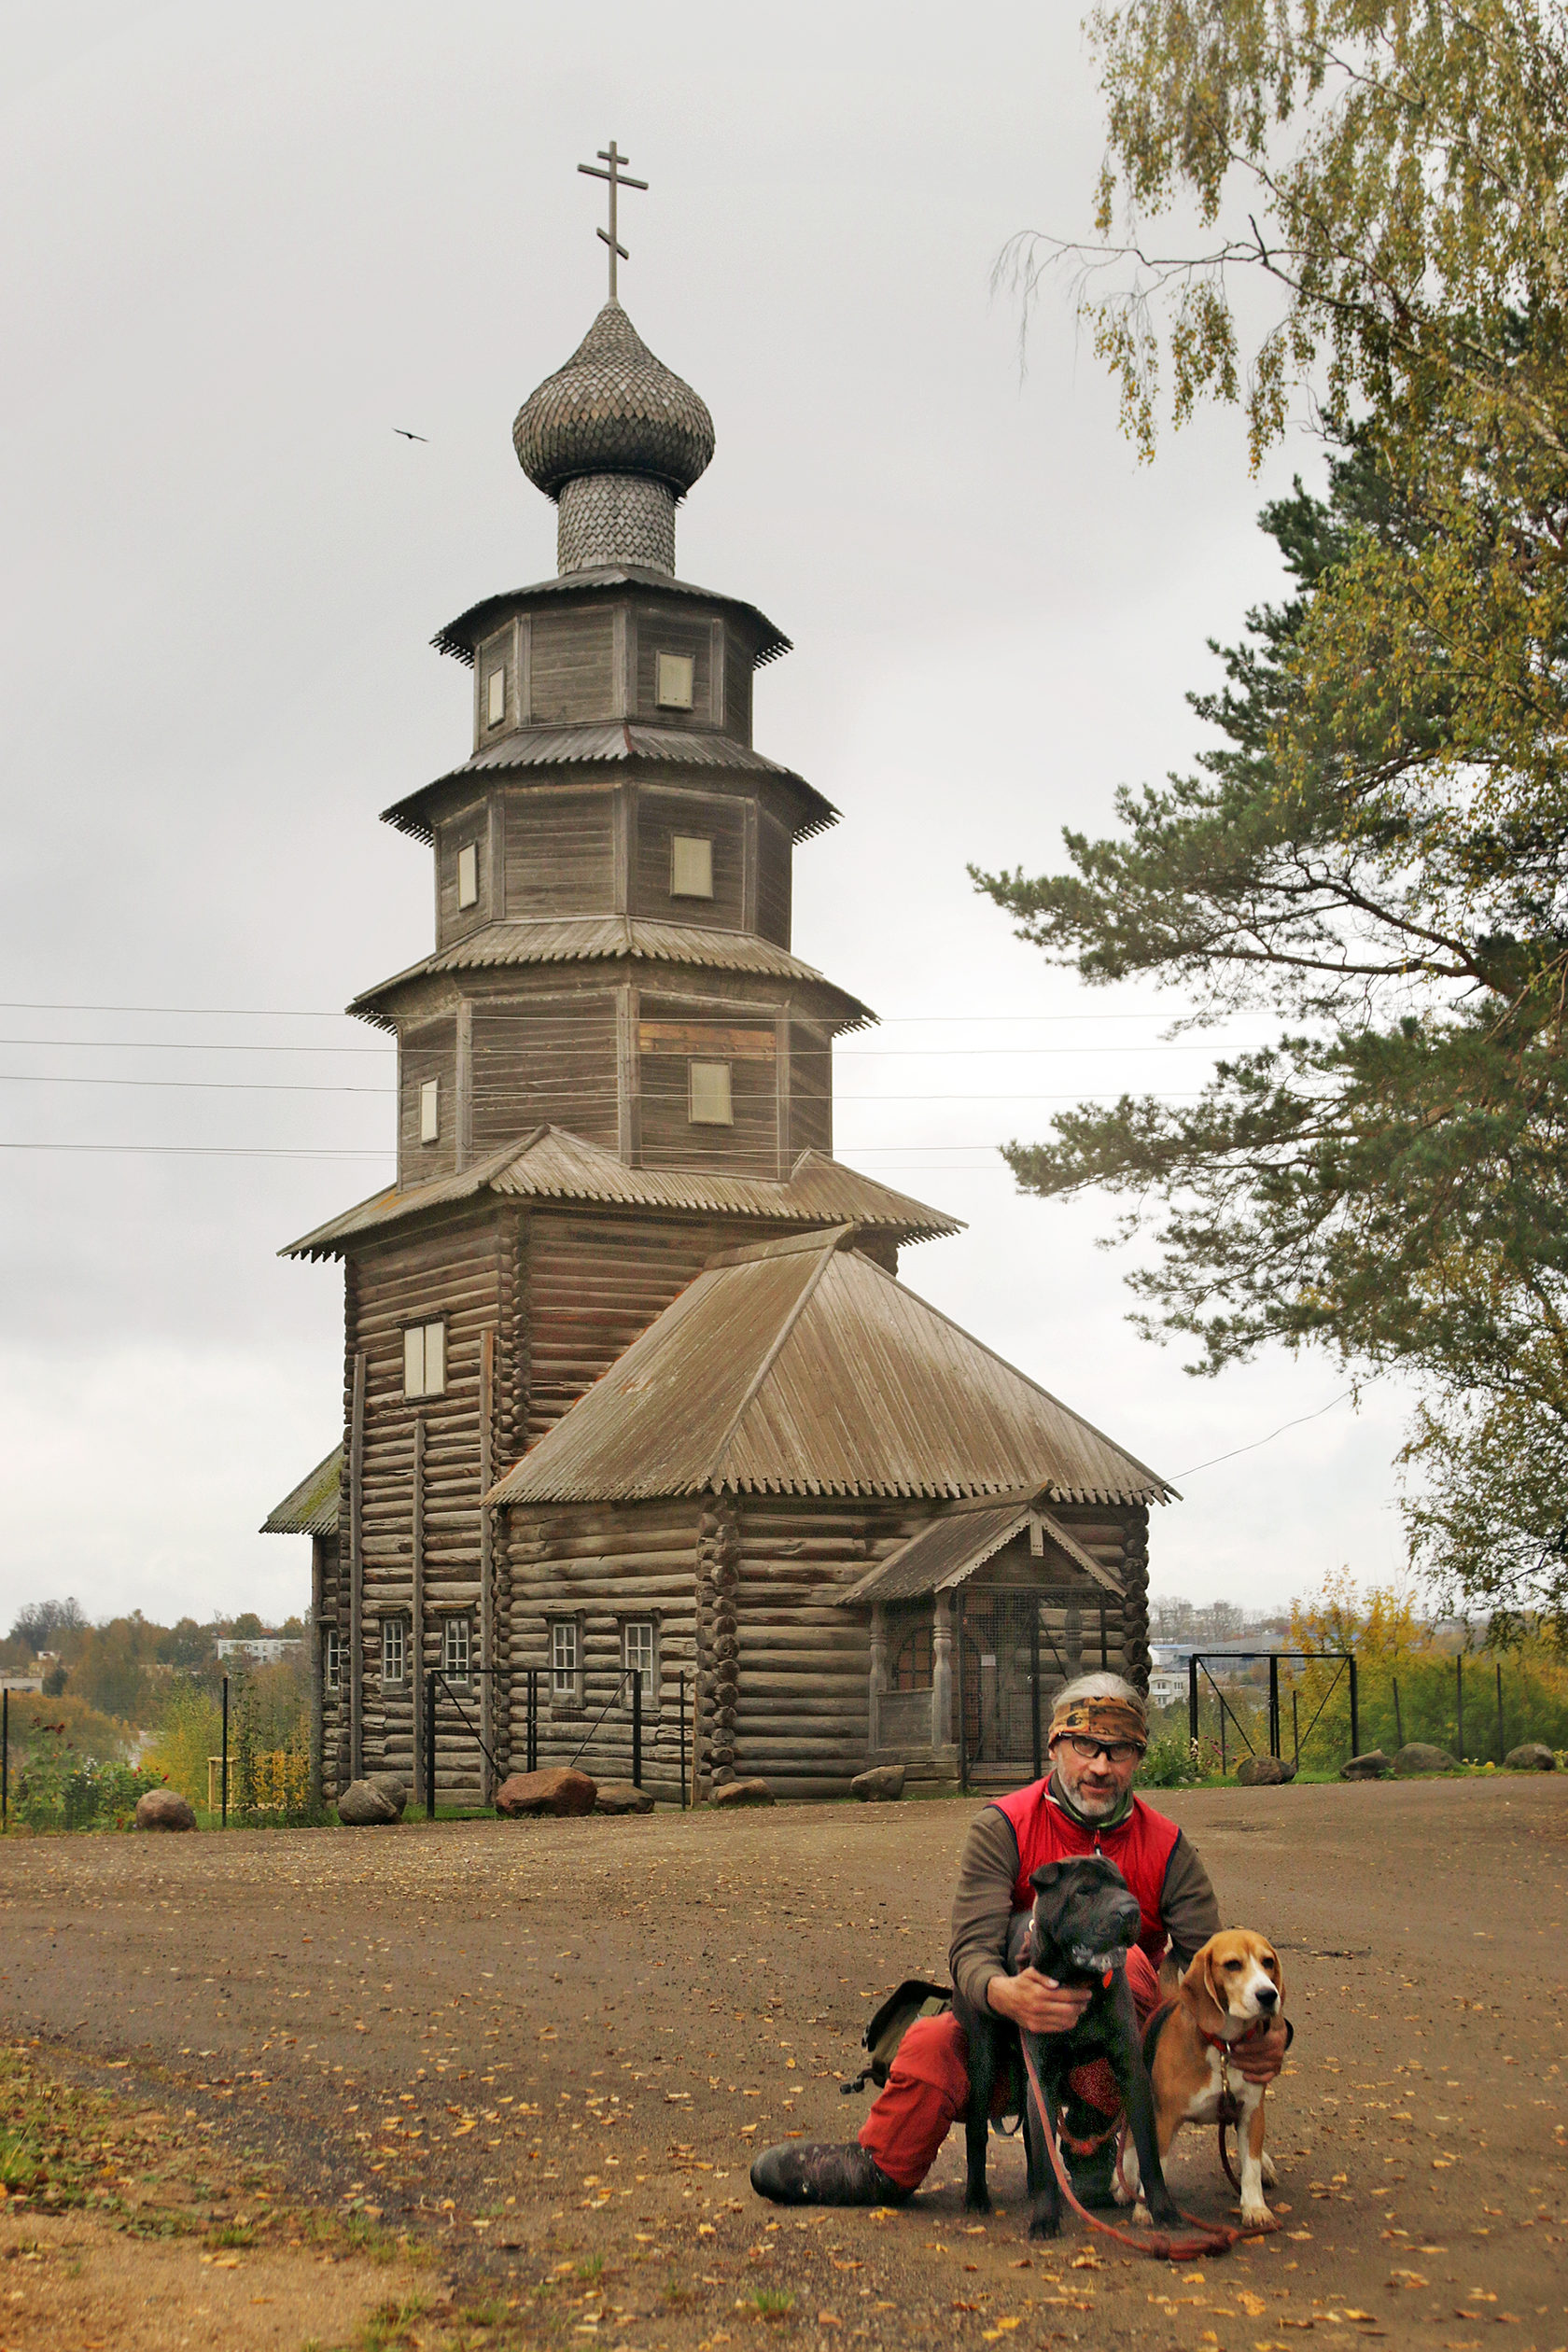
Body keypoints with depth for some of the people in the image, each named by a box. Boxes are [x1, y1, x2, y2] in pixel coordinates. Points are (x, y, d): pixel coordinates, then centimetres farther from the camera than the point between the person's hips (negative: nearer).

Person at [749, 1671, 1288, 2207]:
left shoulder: (1165, 1848, -1)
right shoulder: (1003, 1827, -7)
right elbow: (972, 1949, -20)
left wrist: (1262, 2034, -34)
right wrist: (1007, 1996, -46)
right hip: (1013, 2020, -1)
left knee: (1124, 1962, -31)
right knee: (932, 2046, -31)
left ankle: (1095, 2144, -20)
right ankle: (880, 2169, -8)